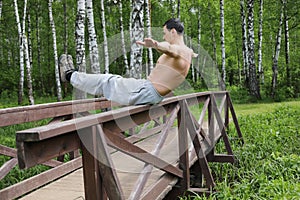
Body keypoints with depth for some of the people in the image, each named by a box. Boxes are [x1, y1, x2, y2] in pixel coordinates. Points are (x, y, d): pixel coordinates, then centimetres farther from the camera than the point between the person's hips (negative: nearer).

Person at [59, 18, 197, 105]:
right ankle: (73, 75, 34)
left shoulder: (179, 50, -18)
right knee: (113, 80, 19)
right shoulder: (187, 51, 12)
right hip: (151, 93, 10)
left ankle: (71, 75, 19)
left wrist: (155, 45, -65)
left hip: (148, 92, -10)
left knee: (107, 82, 1)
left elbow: (169, 48, -44)